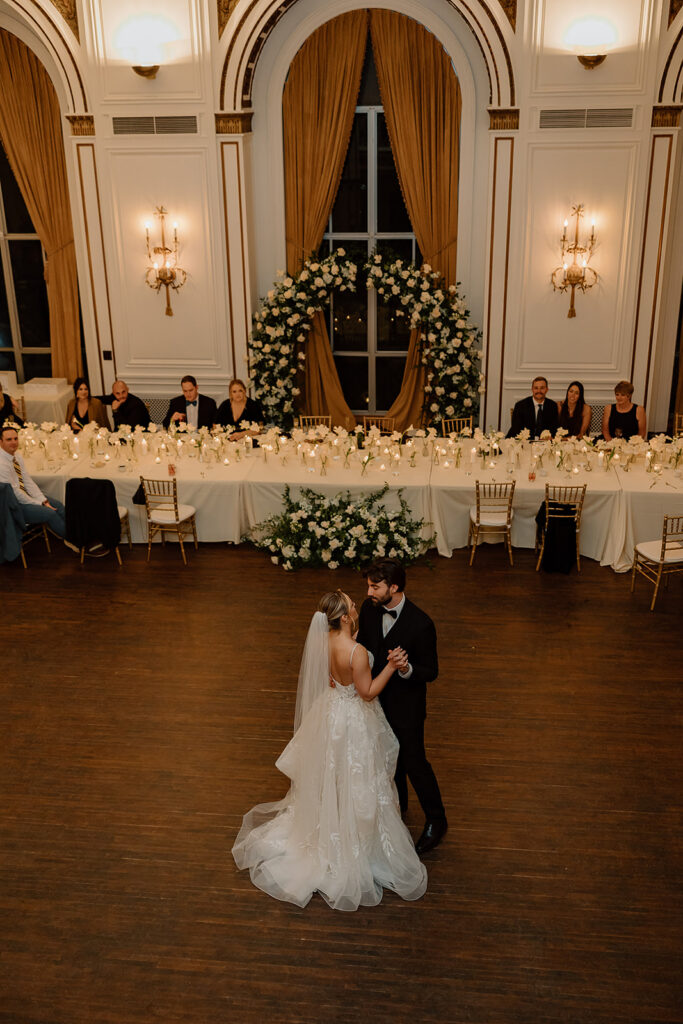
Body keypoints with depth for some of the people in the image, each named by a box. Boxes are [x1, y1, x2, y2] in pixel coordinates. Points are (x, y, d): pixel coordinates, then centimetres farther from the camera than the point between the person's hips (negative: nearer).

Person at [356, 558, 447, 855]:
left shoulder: (420, 624, -30)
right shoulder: (369, 608, -13)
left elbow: (431, 672, -20)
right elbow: (362, 644, 4)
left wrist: (405, 669, -39)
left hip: (405, 706, -6)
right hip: (377, 698, 6)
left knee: (414, 762, 9)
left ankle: (436, 821, 32)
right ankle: (397, 802, 52)